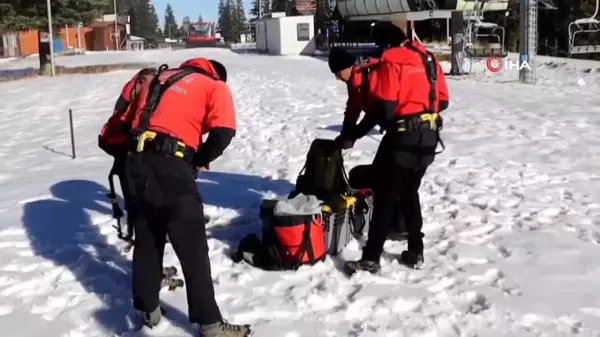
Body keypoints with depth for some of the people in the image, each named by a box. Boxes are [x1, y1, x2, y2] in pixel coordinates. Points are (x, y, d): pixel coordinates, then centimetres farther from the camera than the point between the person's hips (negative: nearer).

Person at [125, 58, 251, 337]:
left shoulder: (160, 78, 26)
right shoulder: (216, 87, 9)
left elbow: (137, 120, 23)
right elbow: (223, 133, -6)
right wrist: (198, 161, 10)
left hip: (138, 160, 6)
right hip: (169, 165, -6)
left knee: (147, 239, 19)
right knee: (193, 247, -1)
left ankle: (148, 309, 31)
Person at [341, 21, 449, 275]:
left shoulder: (391, 62, -11)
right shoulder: (428, 59, 11)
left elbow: (382, 108, -17)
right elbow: (443, 100, 14)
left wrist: (355, 134, -9)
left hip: (403, 138, -8)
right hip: (429, 138, 8)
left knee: (384, 195, -1)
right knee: (409, 193, 19)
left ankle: (371, 259, 0)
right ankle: (415, 252, 22)